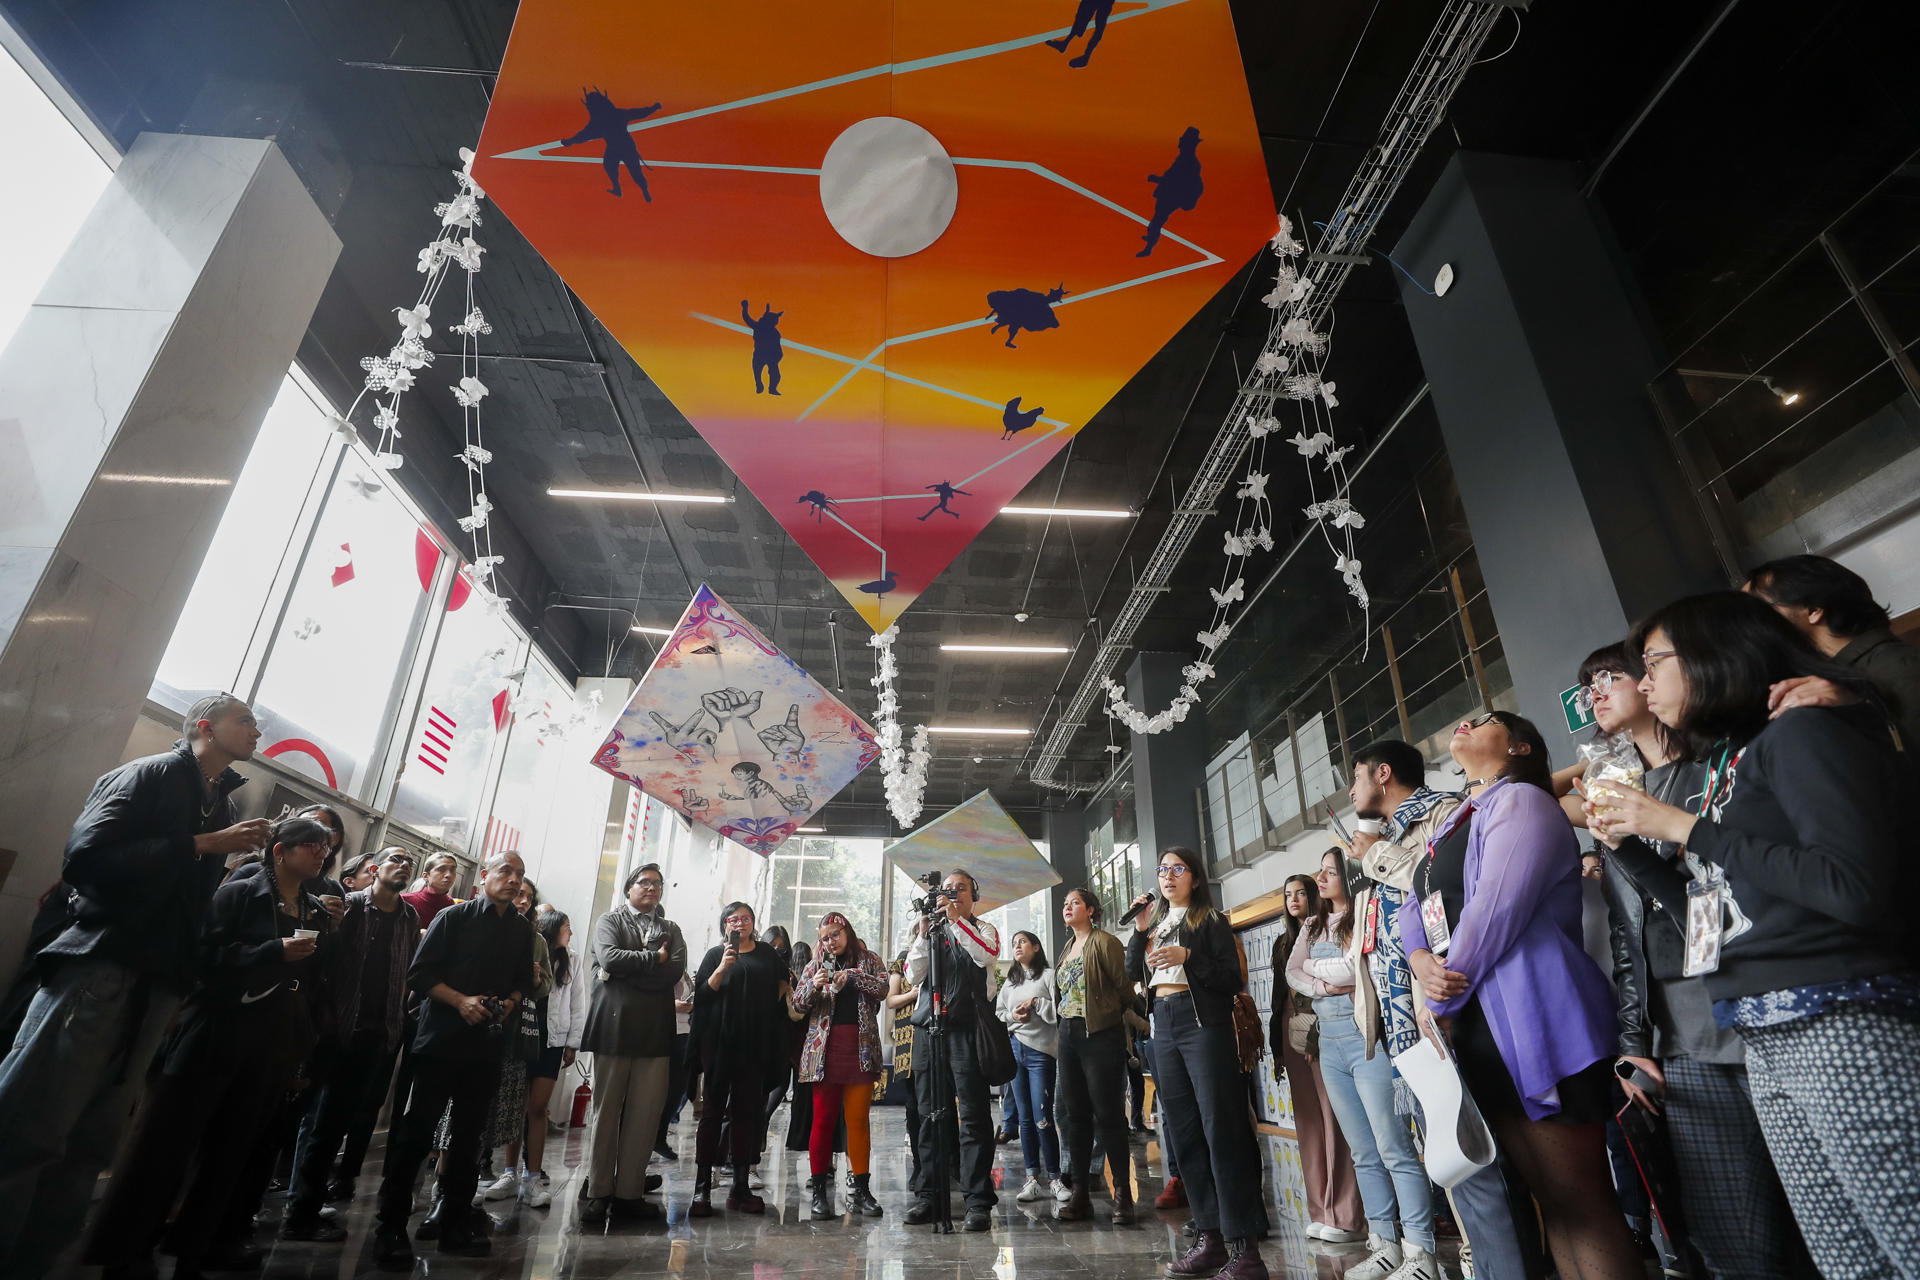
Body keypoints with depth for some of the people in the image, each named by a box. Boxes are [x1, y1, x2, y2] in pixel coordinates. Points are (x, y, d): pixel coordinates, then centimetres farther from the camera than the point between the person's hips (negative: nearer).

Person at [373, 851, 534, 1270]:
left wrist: (510, 1003, -5)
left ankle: (455, 1225, 24)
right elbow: (420, 973, -8)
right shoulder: (454, 917, -4)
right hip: (442, 1039, -4)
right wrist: (461, 1000, -18)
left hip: (488, 1045, 4)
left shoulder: (522, 929, 8)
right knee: (416, 1131, 0)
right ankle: (391, 1228, 14)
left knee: (469, 1134, 13)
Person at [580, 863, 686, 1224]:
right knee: (606, 1110, 3)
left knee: (645, 1114, 1)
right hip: (614, 1026, -2)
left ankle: (629, 1191, 10)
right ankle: (598, 1192, 12)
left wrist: (626, 971, -7)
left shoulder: (671, 929, 16)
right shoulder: (610, 921, 9)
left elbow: (675, 971, -1)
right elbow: (609, 957, -11)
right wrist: (654, 958, -8)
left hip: (655, 1030, 2)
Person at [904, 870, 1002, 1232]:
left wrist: (956, 920, -15)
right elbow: (913, 976, 5)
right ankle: (927, 1195, 17)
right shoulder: (929, 932, 16)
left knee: (974, 1114, -5)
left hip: (968, 1028, -3)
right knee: (931, 1114, 8)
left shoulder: (984, 930, 10)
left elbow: (986, 955, -13)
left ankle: (978, 1201, 0)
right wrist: (923, 934, -5)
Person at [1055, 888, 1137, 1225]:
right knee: (1076, 1115, 9)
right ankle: (1079, 1194, 15)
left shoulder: (1104, 942, -8)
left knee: (1108, 1115, -4)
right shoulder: (1067, 950, 15)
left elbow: (1126, 988, -9)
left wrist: (1105, 1017, 2)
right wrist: (1071, 1019, 9)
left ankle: (1123, 1194, 7)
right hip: (1069, 1035, 8)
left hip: (1101, 1035, -7)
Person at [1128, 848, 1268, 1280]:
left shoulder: (1210, 920, 1)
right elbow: (1134, 972, 9)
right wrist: (1139, 930, -3)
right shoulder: (1155, 922, 17)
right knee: (1184, 1132, 8)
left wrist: (1187, 957, -18)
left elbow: (1232, 980, -6)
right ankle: (1209, 1237, 16)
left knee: (1220, 1130, -9)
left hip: (1203, 1023, -6)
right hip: (1163, 1026, 6)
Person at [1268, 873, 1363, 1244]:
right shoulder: (1284, 942, 19)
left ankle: (1345, 1216, 0)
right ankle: (1320, 1212, 15)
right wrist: (1277, 1048, 16)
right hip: (1293, 1036, 6)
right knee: (1308, 1121, 8)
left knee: (1334, 1119, -7)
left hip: (1324, 1033, -6)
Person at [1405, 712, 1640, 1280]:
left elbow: (1495, 910, -17)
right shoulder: (1452, 823, 20)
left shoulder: (1520, 799, -7)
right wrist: (1422, 962, -8)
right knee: (1549, 1199, 15)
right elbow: (1415, 907, 15)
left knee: (1582, 1202, -1)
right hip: (1476, 1035, 8)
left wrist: (1440, 1006, -10)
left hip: (1535, 1029, -8)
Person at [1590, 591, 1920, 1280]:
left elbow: (1856, 887, -20)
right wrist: (1628, 844, 13)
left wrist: (1684, 827, -15)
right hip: (1765, 1045, 8)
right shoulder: (1724, 764, 18)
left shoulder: (1800, 731, -6)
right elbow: (1710, 919, 21)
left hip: (1843, 1034, -8)